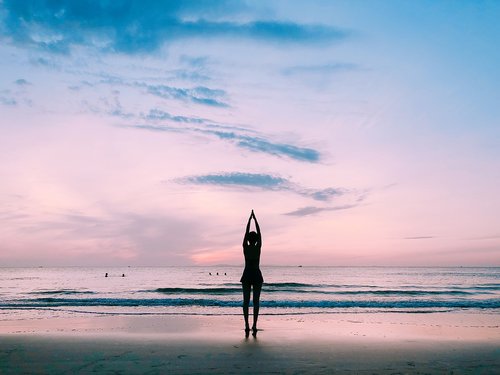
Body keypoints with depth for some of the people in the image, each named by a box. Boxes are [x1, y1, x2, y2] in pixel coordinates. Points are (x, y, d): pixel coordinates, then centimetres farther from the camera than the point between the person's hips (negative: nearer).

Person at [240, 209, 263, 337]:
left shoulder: (245, 247, -4)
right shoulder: (258, 247, -5)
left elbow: (246, 231, 6)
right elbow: (259, 233, 5)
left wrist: (250, 218, 15)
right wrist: (255, 219, 13)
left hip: (247, 275, 1)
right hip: (257, 275, 0)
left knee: (246, 301, 3)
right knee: (256, 301, 2)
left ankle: (247, 326, 0)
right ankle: (254, 326, -2)